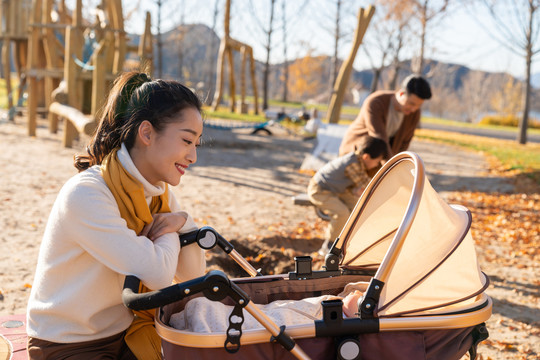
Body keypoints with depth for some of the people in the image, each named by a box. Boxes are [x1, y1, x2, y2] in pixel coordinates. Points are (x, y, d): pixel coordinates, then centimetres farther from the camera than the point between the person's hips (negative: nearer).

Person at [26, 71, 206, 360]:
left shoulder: (159, 192, -1)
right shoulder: (85, 194, -25)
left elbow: (193, 274, 4)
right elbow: (157, 274, -28)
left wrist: (182, 222, -14)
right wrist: (169, 232, -9)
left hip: (126, 333, 7)